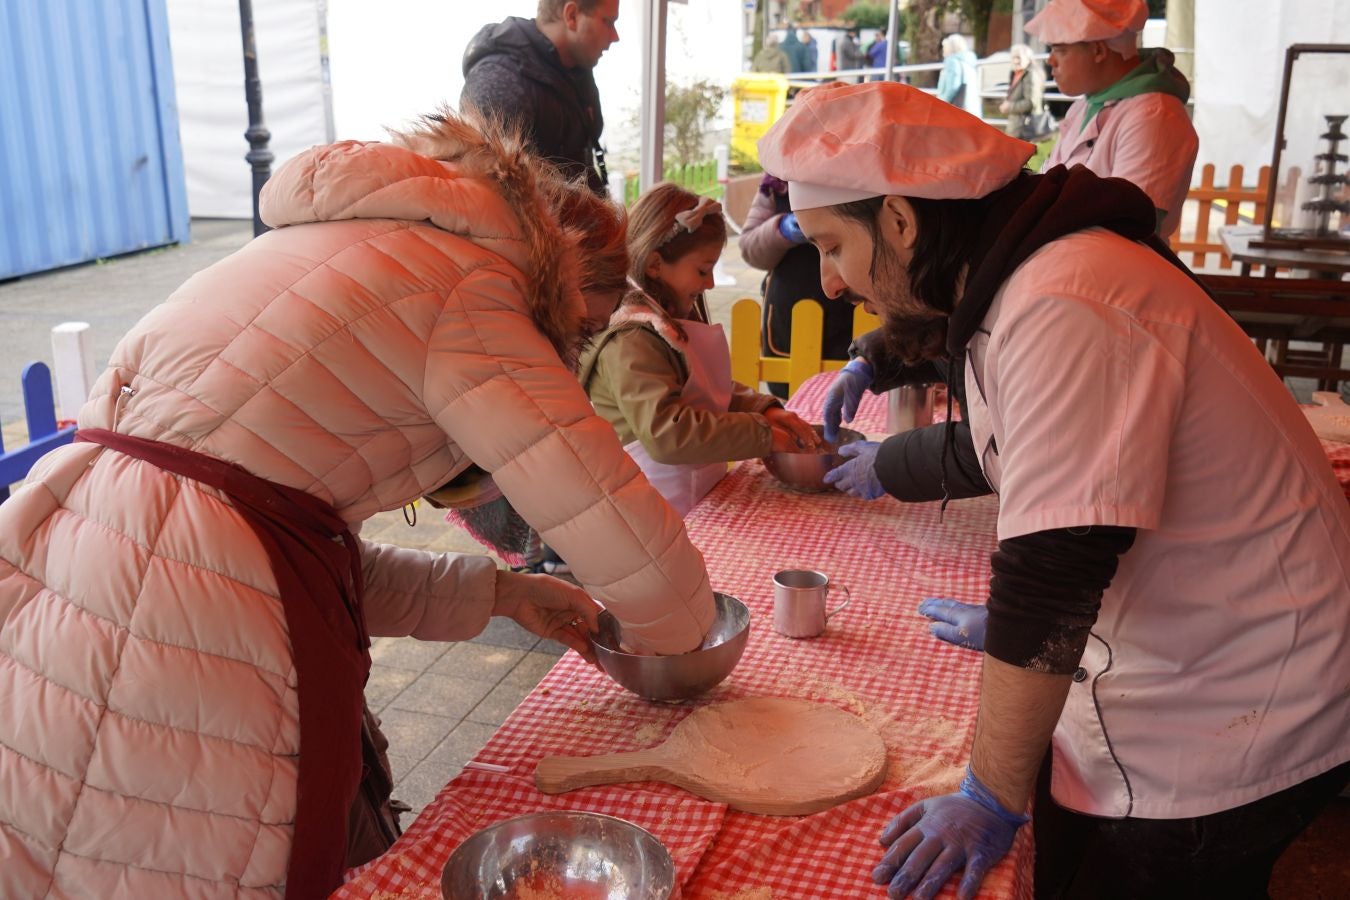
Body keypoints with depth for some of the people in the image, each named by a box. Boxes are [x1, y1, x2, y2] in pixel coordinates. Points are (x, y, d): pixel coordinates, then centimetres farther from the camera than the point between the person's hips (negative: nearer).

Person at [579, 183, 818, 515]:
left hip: (698, 494, 9)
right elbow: (667, 432, -27)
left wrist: (764, 409, 3)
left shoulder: (675, 319, 11)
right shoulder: (630, 341, -18)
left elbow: (717, 391, 21)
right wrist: (763, 435, -20)